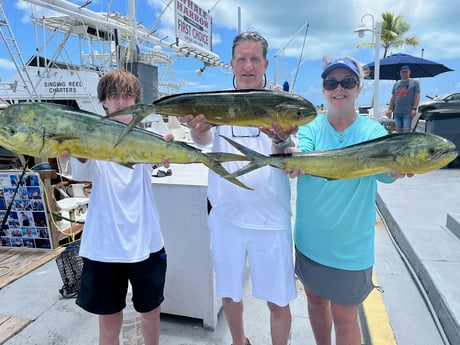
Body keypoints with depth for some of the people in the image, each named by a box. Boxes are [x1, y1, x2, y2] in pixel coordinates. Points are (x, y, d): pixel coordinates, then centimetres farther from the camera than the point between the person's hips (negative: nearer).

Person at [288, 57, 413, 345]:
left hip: (350, 245, -2)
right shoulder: (310, 128, -5)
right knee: (316, 300, 21)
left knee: (344, 316, 10)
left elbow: (383, 171, -27)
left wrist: (392, 166, -51)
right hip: (310, 238, 3)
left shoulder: (373, 132, -8)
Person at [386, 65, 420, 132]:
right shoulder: (396, 84, 18)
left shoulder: (414, 82, 7)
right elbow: (393, 98, 18)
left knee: (406, 131, -11)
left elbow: (417, 96, 0)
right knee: (399, 131, 5)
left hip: (408, 112, -4)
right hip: (397, 112, 4)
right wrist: (389, 109, 8)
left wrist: (414, 108, -11)